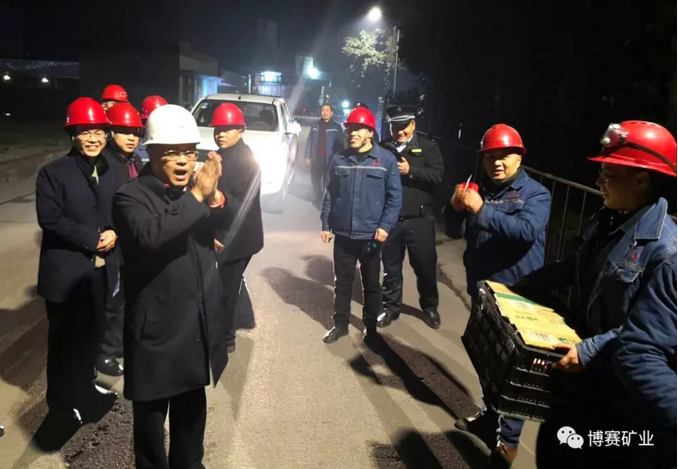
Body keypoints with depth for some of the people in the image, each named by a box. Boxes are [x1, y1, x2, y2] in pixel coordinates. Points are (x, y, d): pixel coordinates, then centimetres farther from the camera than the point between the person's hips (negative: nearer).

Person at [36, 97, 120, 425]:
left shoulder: (111, 173, 9)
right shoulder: (53, 173, -8)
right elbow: (49, 218, -17)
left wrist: (114, 233, -11)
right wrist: (92, 239, -18)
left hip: (102, 269, 5)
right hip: (66, 272, -5)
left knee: (92, 333, 17)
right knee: (65, 339, 8)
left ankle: (86, 386, 37)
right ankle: (63, 399, 26)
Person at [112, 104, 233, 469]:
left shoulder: (195, 190, 6)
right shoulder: (131, 196, -14)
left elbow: (229, 223, -4)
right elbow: (149, 236, -33)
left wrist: (214, 196, -25)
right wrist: (197, 196, -33)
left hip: (199, 325, 6)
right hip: (156, 330, -6)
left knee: (192, 408, 24)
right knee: (150, 414, 14)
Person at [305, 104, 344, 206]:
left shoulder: (336, 127, -3)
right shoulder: (315, 126, 9)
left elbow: (341, 144, -6)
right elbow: (309, 141, 9)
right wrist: (308, 156, 4)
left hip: (329, 159, -4)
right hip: (316, 158, 4)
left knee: (328, 180, 0)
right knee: (315, 179, 10)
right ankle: (318, 198, 26)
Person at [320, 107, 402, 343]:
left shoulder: (386, 159, -5)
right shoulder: (339, 159, 4)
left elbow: (395, 196, -5)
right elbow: (330, 194, 8)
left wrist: (385, 225, -13)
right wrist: (326, 224, 6)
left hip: (371, 235, -2)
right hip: (343, 233, 2)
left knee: (371, 284, 13)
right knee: (342, 282, 13)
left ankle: (371, 326, 29)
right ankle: (340, 324, 29)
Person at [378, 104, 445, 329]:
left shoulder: (428, 147, 3)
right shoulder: (382, 148, 4)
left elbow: (438, 174, -10)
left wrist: (410, 171, -18)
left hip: (419, 218, -1)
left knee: (425, 265, 9)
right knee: (391, 265, 12)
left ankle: (430, 307, 29)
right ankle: (391, 307, 28)